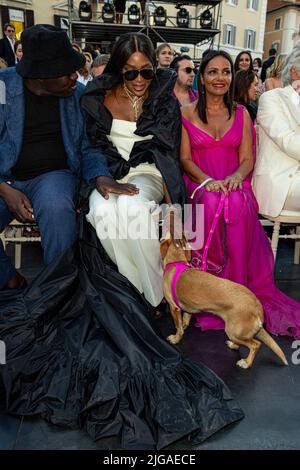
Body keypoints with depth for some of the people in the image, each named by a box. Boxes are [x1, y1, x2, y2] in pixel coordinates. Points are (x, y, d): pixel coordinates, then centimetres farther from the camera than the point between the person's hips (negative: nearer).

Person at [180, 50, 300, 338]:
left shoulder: (241, 114, 13)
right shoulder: (186, 113, 7)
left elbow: (247, 159, 7)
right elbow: (185, 158, 1)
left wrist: (236, 177, -17)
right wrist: (207, 180, -18)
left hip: (234, 183, 1)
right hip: (199, 184, -1)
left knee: (237, 206, -34)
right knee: (212, 204, -36)